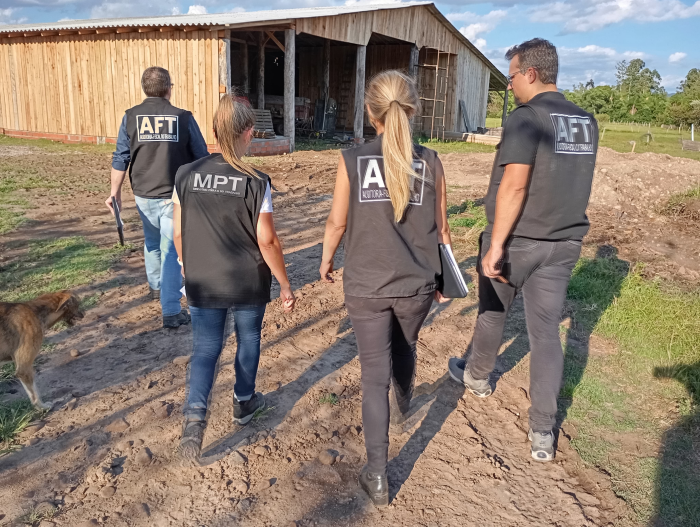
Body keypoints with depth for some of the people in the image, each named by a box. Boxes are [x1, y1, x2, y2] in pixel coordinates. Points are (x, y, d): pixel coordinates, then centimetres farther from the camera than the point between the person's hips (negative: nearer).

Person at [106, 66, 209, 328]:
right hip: (175, 195, -2)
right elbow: (202, 157, 0)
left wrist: (115, 191, 9)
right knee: (171, 250, 0)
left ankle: (156, 286, 45)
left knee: (152, 241, 26)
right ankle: (171, 312, -3)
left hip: (144, 194, 3)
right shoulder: (183, 117, -4)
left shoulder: (131, 116, -1)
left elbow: (120, 158, 0)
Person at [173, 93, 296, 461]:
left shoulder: (186, 176, -5)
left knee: (205, 349, 12)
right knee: (248, 340, 20)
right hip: (249, 283, -2)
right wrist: (285, 285, -3)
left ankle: (194, 414, -5)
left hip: (203, 283, 2)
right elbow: (267, 241, -14)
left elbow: (179, 233, 1)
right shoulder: (256, 183, -15)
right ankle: (244, 403, 38)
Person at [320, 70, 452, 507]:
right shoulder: (430, 162, -5)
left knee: (375, 375, 6)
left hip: (366, 286, -2)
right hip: (417, 284, 2)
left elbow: (338, 222, -1)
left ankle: (377, 477, 9)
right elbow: (441, 228, 2)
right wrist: (441, 274, 18)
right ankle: (403, 406, 58)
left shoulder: (352, 160, -8)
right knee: (405, 350, 29)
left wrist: (326, 260, 18)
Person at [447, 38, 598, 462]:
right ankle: (543, 432, 11)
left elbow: (513, 186, -23)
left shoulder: (527, 117, -15)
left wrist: (495, 245, -21)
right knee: (546, 332, 7)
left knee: (492, 312, 18)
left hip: (517, 240, -6)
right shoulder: (587, 121, 8)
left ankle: (477, 377, 43)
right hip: (564, 243, 6)